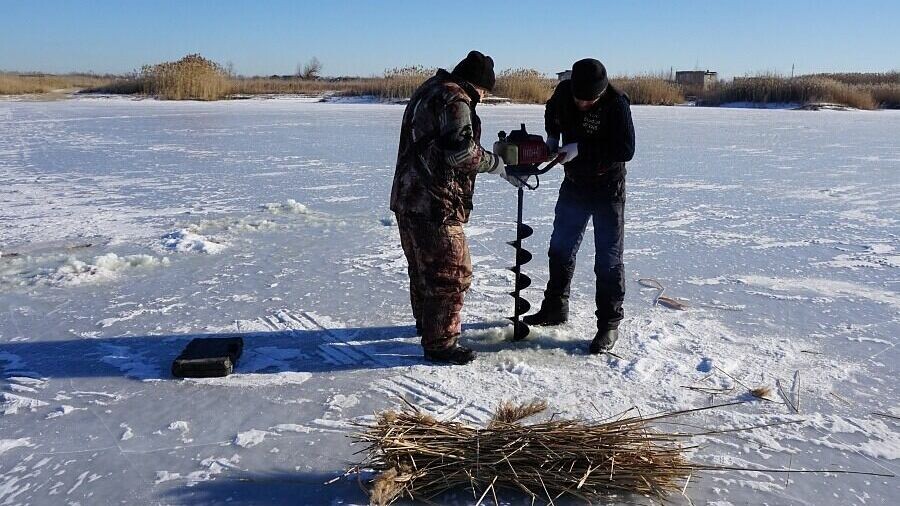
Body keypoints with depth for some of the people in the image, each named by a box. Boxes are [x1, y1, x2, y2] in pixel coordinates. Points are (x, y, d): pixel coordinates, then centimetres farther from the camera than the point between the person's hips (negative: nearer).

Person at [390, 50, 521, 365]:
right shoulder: (455, 99, -14)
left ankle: (426, 323, 40)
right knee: (451, 273, -2)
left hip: (408, 198, 11)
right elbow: (462, 151, -25)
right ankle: (440, 344, 4)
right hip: (435, 205, -11)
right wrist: (500, 165, -14)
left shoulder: (429, 90, 18)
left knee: (423, 267, 23)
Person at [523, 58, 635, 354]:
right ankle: (555, 308, 31)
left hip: (608, 190, -6)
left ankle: (609, 324, 7)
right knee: (560, 249, 14)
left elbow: (626, 150, -26)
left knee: (608, 259, -2)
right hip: (574, 185, 6)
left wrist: (580, 148, -28)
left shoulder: (617, 103, -22)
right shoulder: (564, 91, -7)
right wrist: (552, 138, -1)